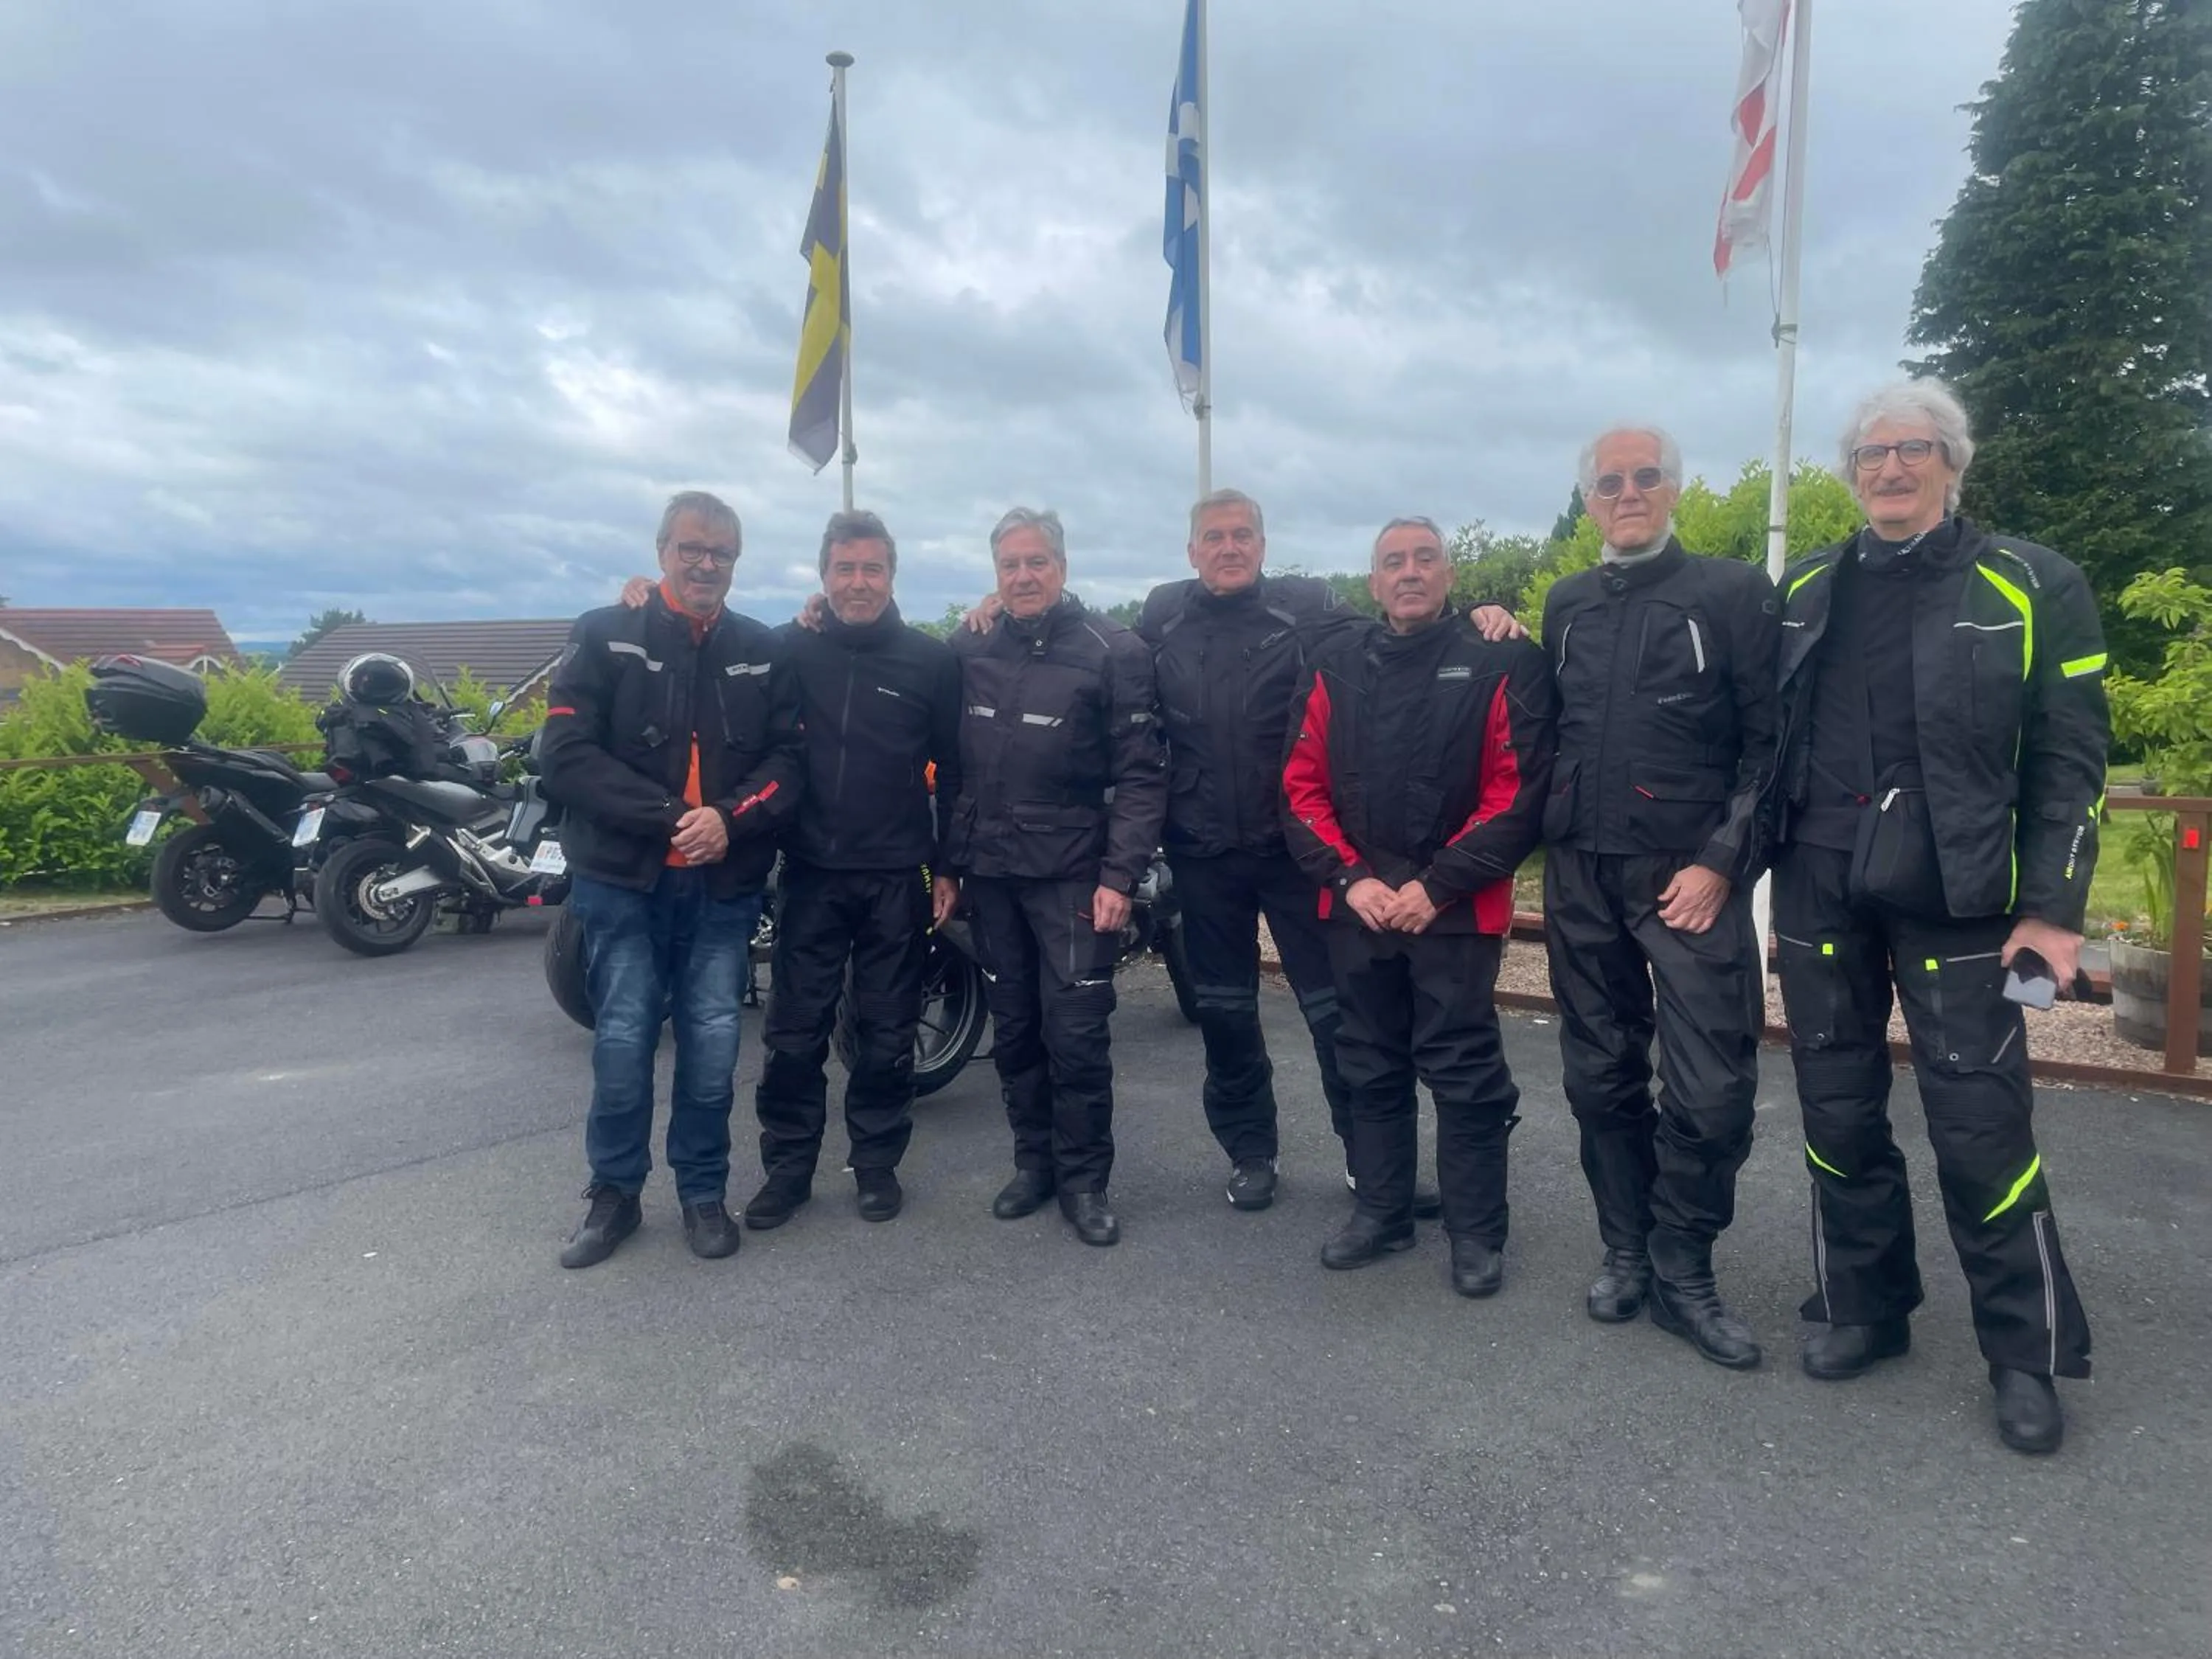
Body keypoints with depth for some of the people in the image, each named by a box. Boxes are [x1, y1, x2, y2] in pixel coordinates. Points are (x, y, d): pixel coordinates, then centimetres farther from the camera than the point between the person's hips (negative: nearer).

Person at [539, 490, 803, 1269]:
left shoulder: (761, 650, 8)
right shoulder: (605, 636, 0)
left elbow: (788, 758, 4)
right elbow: (568, 755, -9)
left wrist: (730, 817, -15)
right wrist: (669, 816, -18)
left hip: (725, 885, 2)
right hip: (623, 880, -2)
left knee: (713, 1044, 6)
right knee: (622, 1043, 4)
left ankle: (703, 1191, 23)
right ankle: (614, 1192, 23)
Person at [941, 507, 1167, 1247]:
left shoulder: (1113, 651, -5)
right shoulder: (970, 648, 9)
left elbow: (1140, 776, -8)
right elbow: (957, 765, 14)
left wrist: (1120, 876, -15)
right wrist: (949, 863, 12)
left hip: (1074, 875, -4)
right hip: (990, 873, 5)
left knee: (1076, 1034, -3)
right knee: (1013, 1031, 11)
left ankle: (1084, 1178, 12)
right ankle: (1033, 1160, 26)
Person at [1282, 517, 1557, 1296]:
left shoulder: (1500, 665, -3)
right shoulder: (1335, 667, 8)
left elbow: (1518, 794, -8)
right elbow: (1302, 786, 6)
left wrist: (1436, 887, -13)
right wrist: (1348, 879, -5)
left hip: (1456, 909, -4)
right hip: (1356, 904, 4)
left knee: (1465, 1074, 2)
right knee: (1370, 1067, 14)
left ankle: (1477, 1232, 18)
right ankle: (1381, 1210, 29)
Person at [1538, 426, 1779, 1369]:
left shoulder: (1733, 594, -1)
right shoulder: (1566, 606, 12)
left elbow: (1769, 743, -5)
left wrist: (1721, 863, -11)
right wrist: (1554, 850, 7)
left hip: (1690, 877, -4)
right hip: (1581, 876, 4)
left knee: (1711, 1089, -5)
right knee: (1601, 1079, 11)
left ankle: (1683, 1275, 13)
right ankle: (1626, 1253, 27)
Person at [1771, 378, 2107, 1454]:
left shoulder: (2030, 588, 0)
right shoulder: (1804, 591, 10)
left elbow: (2068, 760, -3)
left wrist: (2053, 904, -10)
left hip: (1953, 894, -3)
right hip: (1819, 889, 4)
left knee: (1980, 1124, 0)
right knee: (1839, 1110, 11)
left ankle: (2028, 1353, 18)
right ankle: (1861, 1307, 27)